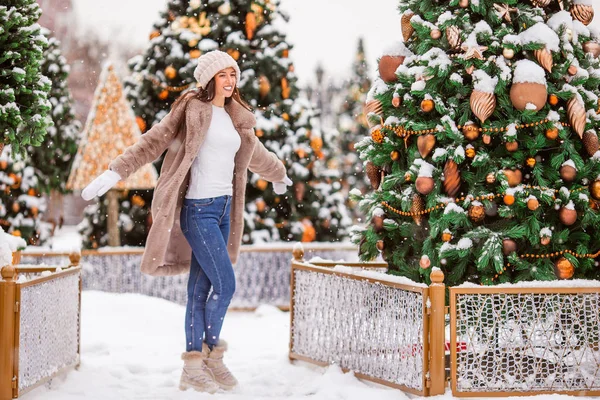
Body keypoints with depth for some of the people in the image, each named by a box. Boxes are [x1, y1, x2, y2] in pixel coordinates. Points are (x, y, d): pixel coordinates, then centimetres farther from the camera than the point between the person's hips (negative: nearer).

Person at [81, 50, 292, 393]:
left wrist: (278, 174, 51)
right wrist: (114, 173, -16)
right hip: (198, 210, -7)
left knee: (202, 289, 7)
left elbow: (254, 153, 34)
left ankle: (194, 369, 10)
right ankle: (212, 351, 9)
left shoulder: (235, 118, 14)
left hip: (223, 209, 7)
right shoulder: (192, 110, -6)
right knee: (226, 285, -10)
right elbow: (153, 142, -9)